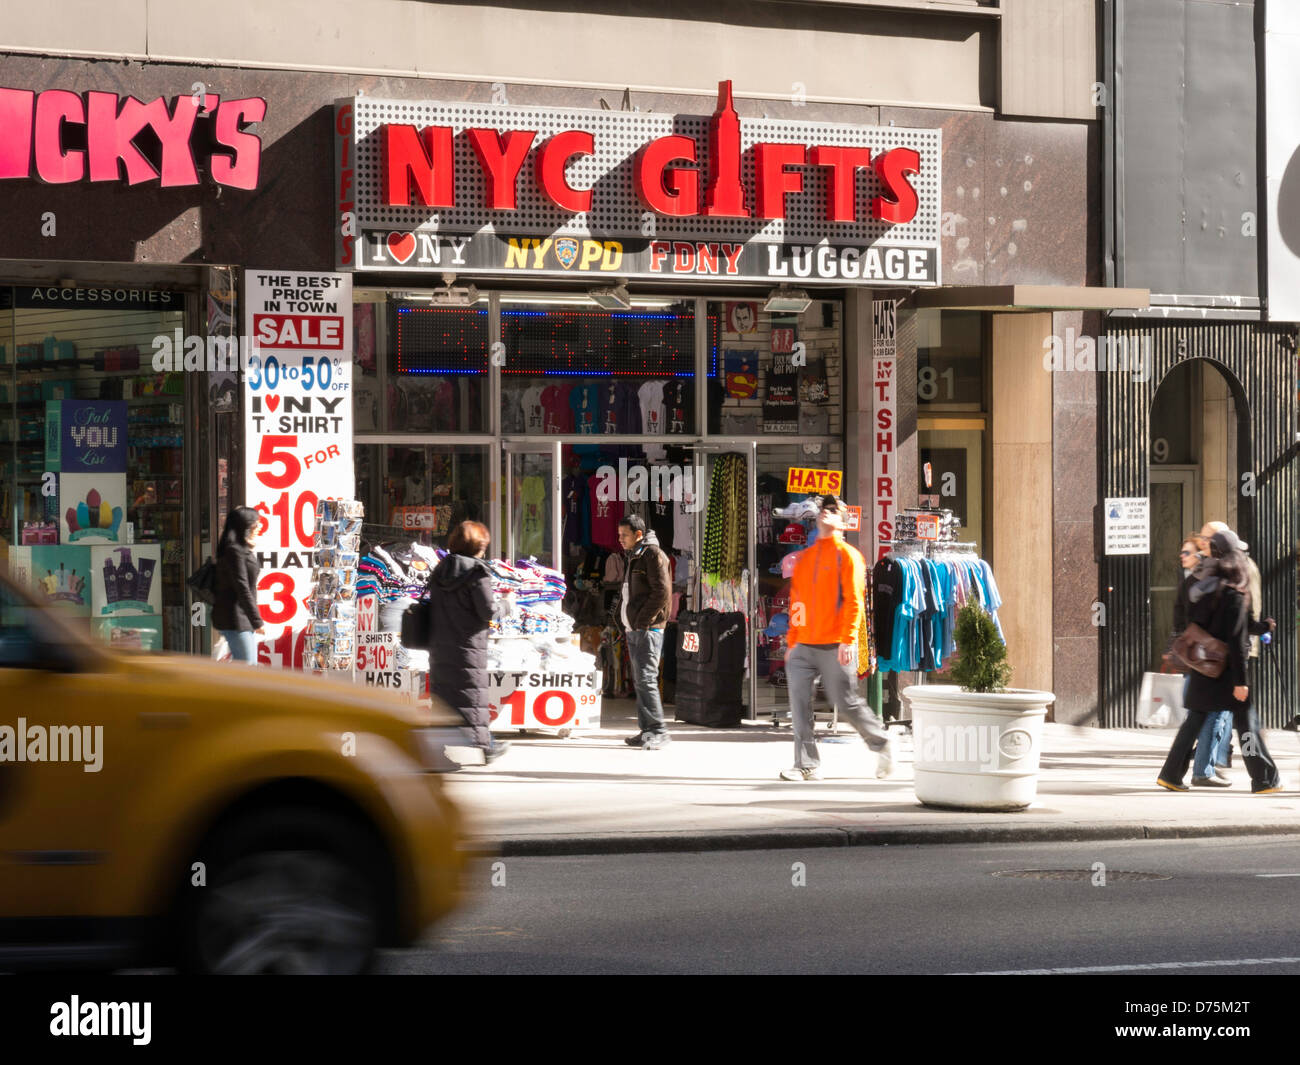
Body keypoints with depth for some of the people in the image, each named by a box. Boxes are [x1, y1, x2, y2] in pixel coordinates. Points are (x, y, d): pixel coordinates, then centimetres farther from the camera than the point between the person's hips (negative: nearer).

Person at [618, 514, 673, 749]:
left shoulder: (653, 555, -10)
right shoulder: (633, 557, 20)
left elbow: (662, 592, -18)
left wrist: (642, 620, -17)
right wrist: (627, 619, 15)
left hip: (648, 630, -10)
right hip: (633, 630, 10)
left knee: (646, 679, -14)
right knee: (640, 681, 10)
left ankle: (658, 732, -14)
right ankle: (647, 730, 13)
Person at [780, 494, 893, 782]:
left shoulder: (847, 555, -2)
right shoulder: (805, 558, 17)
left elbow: (854, 600, -9)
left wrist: (847, 640, -18)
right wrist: (792, 642, 16)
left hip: (834, 647, -6)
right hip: (804, 647, 6)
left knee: (847, 704, -1)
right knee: (798, 703, -7)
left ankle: (881, 744, 22)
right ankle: (807, 765, -5)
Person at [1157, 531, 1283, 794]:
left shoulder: (1198, 587, 4)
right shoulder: (1233, 593, -15)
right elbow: (1236, 639, -17)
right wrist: (1240, 680, -15)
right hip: (1225, 669, -6)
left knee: (1195, 720, 12)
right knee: (1246, 721, 2)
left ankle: (1171, 774, 10)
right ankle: (1264, 779, 6)